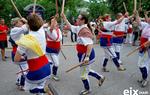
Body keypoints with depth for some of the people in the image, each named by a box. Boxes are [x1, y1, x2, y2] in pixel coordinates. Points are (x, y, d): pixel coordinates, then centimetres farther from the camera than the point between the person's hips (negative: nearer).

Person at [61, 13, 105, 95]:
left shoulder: (84, 31, -25)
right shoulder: (80, 28, 5)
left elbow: (90, 44, -34)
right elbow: (71, 27, 21)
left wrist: (87, 57, -41)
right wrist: (64, 18, 17)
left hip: (86, 54, -10)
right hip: (83, 53, 10)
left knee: (83, 74, 9)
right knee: (86, 70, 26)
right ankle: (100, 77, 40)